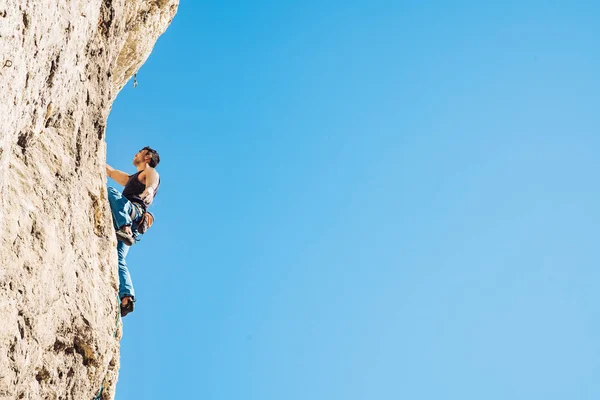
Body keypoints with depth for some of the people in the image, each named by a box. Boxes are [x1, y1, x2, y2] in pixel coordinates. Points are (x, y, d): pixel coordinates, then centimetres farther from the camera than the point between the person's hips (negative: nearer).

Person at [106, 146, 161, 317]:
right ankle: (127, 297, -27)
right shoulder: (131, 179, 42)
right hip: (125, 221, 7)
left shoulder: (151, 172, 16)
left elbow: (152, 185, -8)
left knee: (111, 192, -32)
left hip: (135, 210, -7)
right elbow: (110, 172, 50)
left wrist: (149, 191, -33)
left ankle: (125, 229, -49)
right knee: (118, 259, -12)